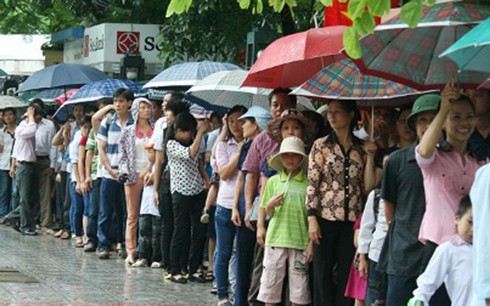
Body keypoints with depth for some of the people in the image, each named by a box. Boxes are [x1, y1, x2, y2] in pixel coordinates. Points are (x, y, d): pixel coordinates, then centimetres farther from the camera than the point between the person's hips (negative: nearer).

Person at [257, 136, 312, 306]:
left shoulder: (308, 184, 0)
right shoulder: (273, 181, 6)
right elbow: (267, 213, 13)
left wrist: (311, 243, -4)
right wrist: (271, 205, -9)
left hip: (300, 241, -2)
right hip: (275, 239, 2)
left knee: (299, 285, 2)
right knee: (270, 284, 3)